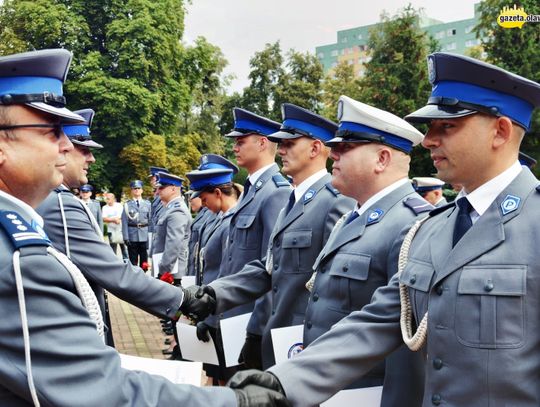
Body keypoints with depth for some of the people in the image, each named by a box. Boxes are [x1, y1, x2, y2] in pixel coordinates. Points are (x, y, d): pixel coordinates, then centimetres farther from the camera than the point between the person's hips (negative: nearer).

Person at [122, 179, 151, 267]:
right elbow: (124, 222, -1)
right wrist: (126, 237, -8)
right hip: (132, 236, -1)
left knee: (144, 260, 8)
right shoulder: (127, 205, 2)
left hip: (145, 236, 1)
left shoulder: (147, 204, 7)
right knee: (133, 261, 5)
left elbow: (151, 220, 6)